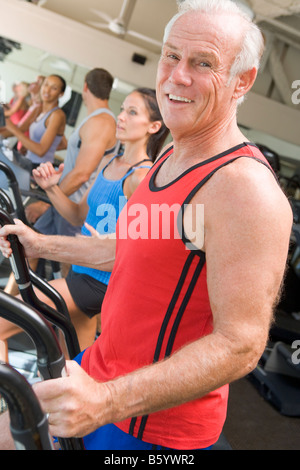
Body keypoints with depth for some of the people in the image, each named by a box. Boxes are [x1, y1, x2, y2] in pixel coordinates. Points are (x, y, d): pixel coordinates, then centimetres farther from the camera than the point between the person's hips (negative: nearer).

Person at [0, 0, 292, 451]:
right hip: (101, 370, 8)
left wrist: (106, 401, -33)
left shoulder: (245, 187, -25)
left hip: (156, 422, -8)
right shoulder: (170, 159, 4)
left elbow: (241, 344, -26)